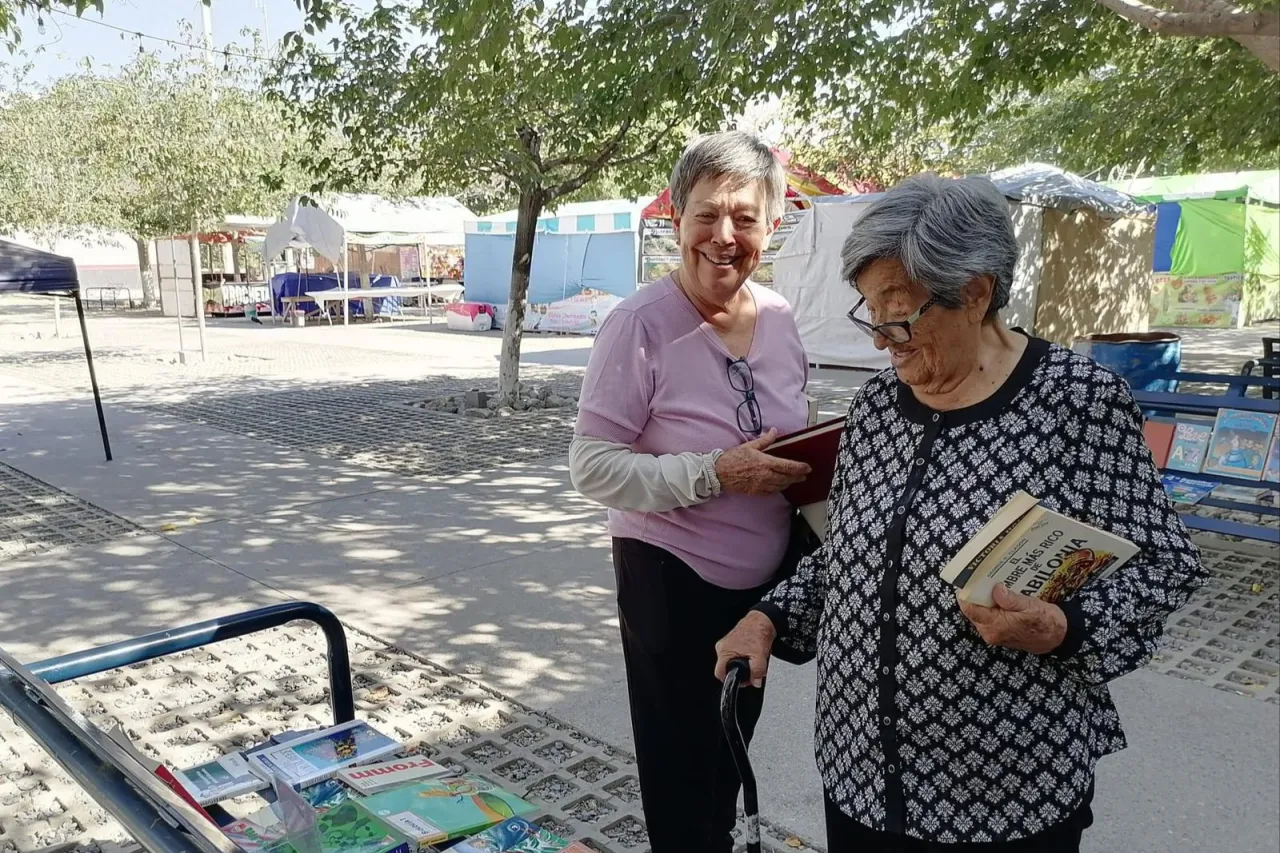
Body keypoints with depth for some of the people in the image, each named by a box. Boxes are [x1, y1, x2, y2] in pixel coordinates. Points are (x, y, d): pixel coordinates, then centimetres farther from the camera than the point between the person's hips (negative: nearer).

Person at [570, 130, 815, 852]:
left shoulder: (780, 317, -1)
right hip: (673, 581, -6)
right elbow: (593, 466, -21)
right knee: (680, 773, 11)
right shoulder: (640, 324, -20)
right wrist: (715, 474, -30)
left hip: (767, 577, 6)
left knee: (733, 751, 26)